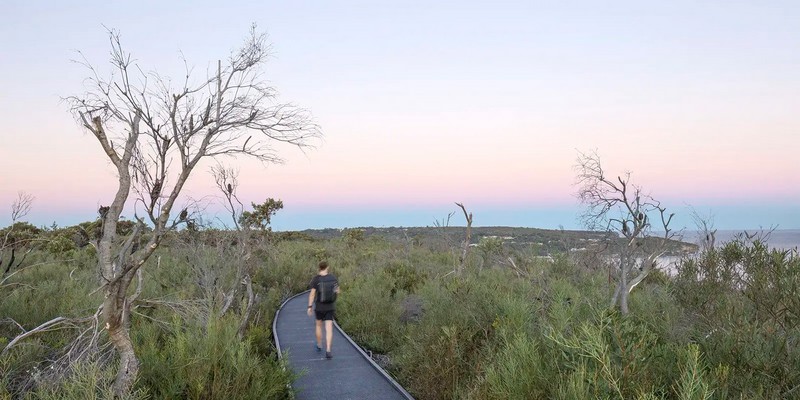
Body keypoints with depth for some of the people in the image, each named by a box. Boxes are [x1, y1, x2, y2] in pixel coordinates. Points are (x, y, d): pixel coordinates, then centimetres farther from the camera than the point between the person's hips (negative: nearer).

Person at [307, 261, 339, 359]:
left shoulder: (316, 279, -12)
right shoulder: (333, 277, -4)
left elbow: (312, 293, -14)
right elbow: (337, 291, 6)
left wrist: (309, 307, -9)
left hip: (319, 306, -1)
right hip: (330, 306, 1)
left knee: (319, 325, 23)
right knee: (329, 329, -2)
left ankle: (319, 346, 37)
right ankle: (328, 350, -16)